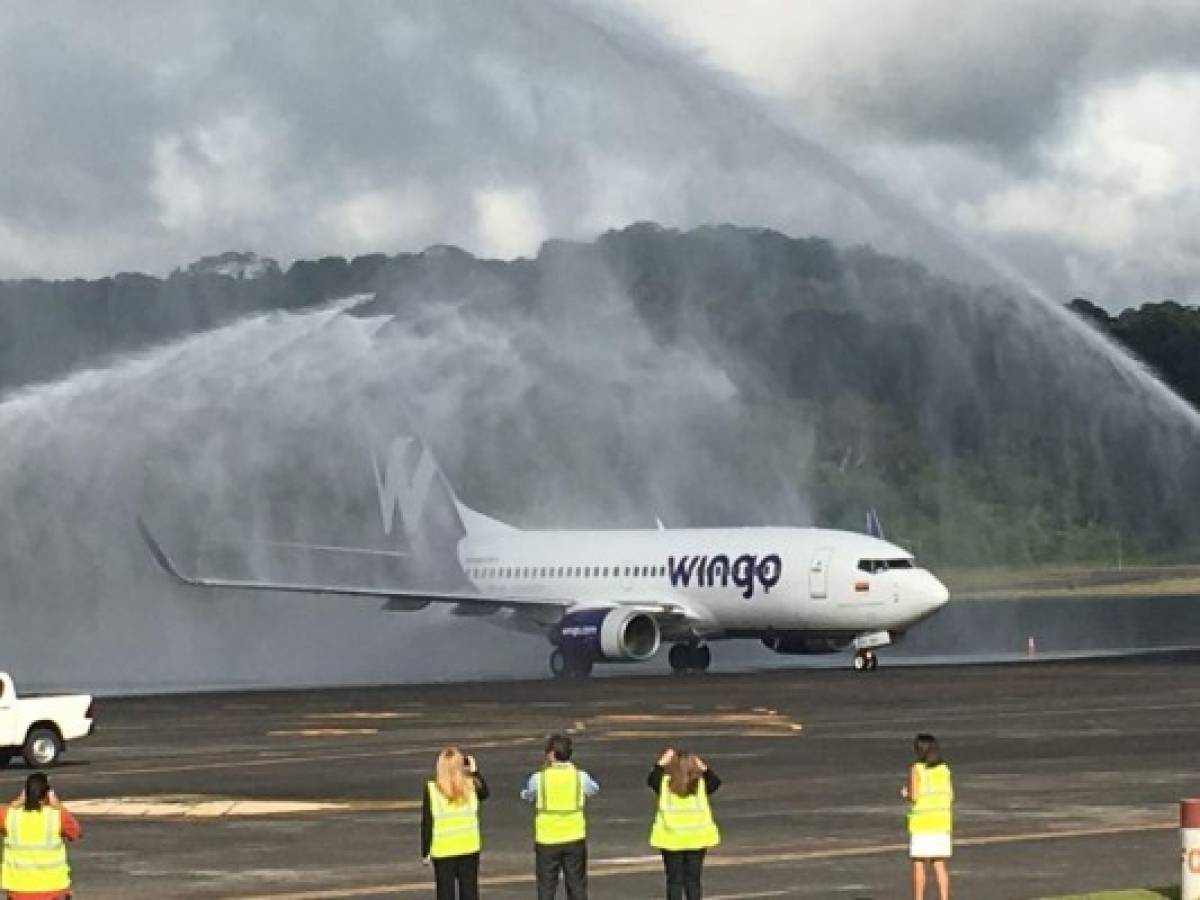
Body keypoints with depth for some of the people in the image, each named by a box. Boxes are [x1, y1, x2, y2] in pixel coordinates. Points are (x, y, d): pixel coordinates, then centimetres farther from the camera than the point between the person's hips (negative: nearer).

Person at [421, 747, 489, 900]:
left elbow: (427, 823, -8)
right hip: (469, 848, 2)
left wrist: (425, 852, -1)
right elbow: (485, 792, 21)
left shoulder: (432, 789, -10)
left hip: (443, 851, -2)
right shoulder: (471, 786, -4)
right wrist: (475, 771, 21)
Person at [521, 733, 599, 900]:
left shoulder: (539, 778, -10)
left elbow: (526, 796, 9)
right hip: (574, 838, 1)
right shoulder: (580, 777, -6)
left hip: (547, 840, -1)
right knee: (577, 885, 10)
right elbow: (594, 790, 16)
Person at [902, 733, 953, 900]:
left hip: (921, 823, -5)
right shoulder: (944, 769, 5)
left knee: (919, 864, 3)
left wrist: (905, 794, 5)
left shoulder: (916, 770, -10)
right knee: (940, 865, 7)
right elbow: (951, 796, 4)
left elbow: (913, 797, -16)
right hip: (941, 822, 5)